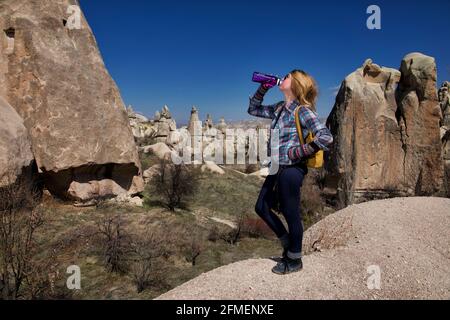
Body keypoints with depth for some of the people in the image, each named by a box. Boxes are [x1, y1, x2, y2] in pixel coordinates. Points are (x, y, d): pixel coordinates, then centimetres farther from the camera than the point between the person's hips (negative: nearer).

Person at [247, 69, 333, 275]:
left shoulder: (303, 110, -13)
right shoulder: (278, 108, 10)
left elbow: (326, 137, -21)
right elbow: (253, 110, 23)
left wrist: (299, 152, -16)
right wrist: (262, 89, 11)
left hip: (291, 171, -9)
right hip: (277, 169, 9)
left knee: (291, 214, 4)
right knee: (262, 207, 17)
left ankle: (294, 260, 25)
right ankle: (288, 244, 35)